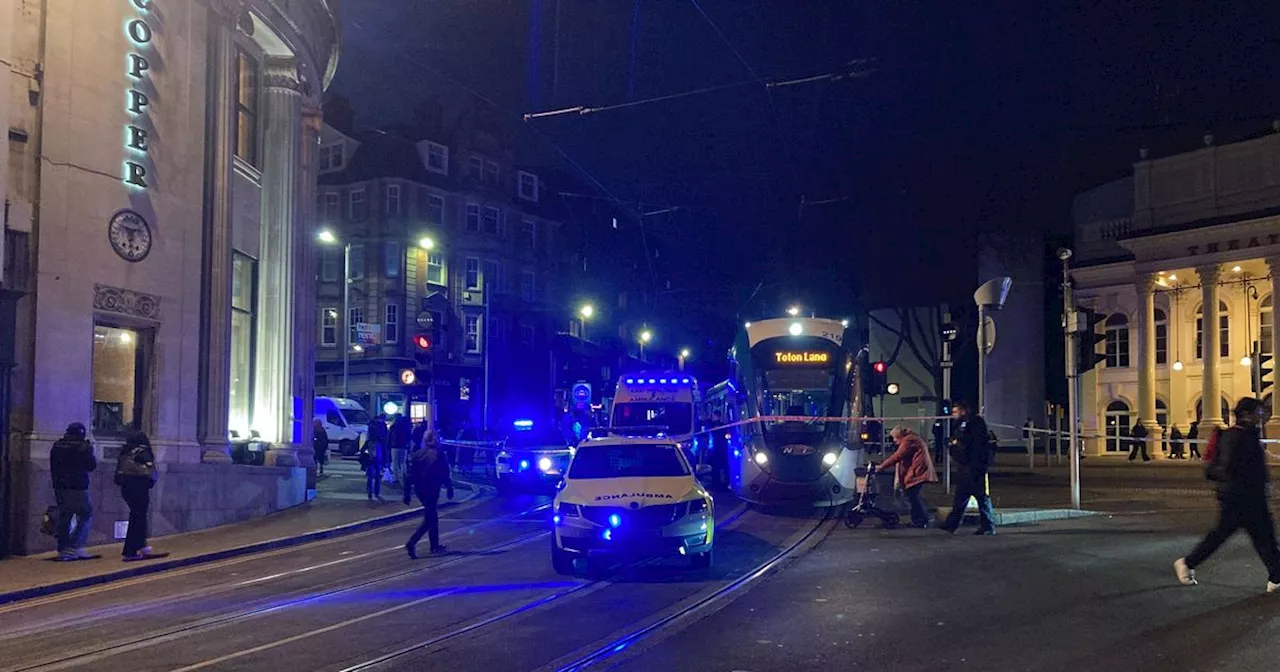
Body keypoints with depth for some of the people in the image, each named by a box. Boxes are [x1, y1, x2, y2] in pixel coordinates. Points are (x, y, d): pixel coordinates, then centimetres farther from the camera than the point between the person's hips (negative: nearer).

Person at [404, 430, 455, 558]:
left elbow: (411, 474, 4)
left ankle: (435, 545, 26)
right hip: (431, 490, -6)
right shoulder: (439, 454, -11)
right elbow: (445, 474, -9)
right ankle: (412, 543, -19)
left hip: (419, 489, 6)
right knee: (429, 520, -3)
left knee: (432, 517, 20)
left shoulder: (417, 454, 4)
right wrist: (449, 488, 4)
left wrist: (407, 493, 6)